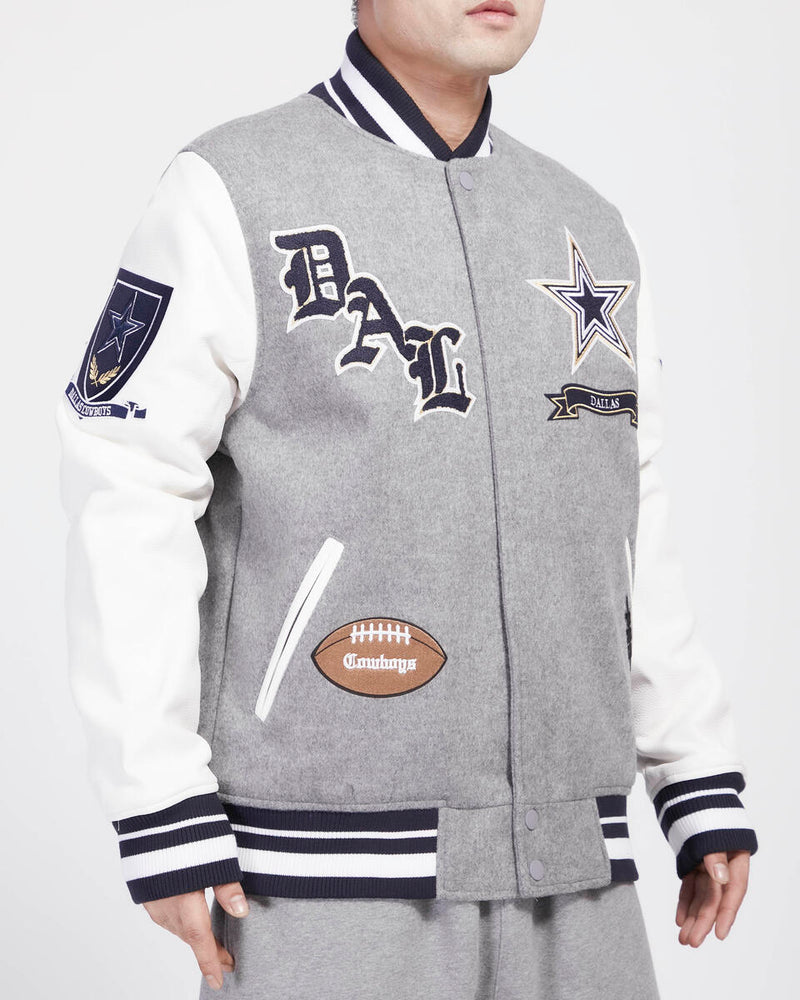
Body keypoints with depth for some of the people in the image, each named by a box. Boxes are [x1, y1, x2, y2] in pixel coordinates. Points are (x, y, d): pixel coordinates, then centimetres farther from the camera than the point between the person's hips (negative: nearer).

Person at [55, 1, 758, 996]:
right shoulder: (232, 192, -5)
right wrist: (158, 813, -15)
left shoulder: (587, 231, 14)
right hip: (327, 870, -5)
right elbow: (125, 503, -9)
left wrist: (704, 789, 11)